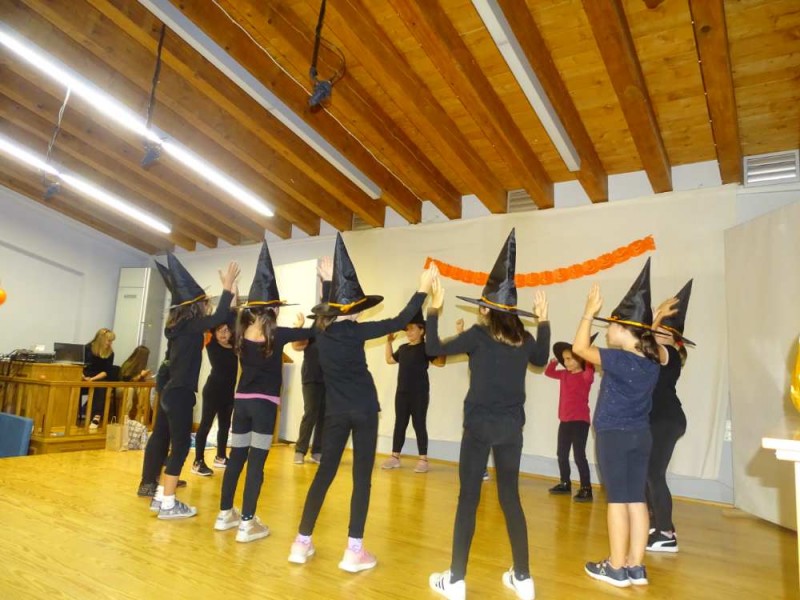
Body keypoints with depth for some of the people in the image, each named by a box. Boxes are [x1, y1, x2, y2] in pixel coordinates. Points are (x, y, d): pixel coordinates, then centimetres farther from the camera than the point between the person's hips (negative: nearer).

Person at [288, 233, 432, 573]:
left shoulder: (322, 329, 0)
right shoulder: (354, 332, -15)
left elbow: (328, 308, 23)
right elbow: (398, 322, -12)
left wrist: (329, 282, 33)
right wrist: (423, 290, -6)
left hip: (335, 412, 5)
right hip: (363, 411, -5)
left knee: (324, 474, 13)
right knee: (362, 478, 2)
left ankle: (302, 542, 18)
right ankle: (354, 551, 4)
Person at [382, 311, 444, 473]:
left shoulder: (425, 348, -8)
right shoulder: (403, 348, 12)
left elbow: (440, 362, -18)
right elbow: (390, 360, 26)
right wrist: (389, 342, 20)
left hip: (419, 394, -6)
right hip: (401, 393, 6)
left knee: (419, 425, -1)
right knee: (399, 424, 10)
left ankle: (423, 459, 7)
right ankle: (395, 457, 18)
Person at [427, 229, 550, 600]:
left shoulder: (479, 335, -11)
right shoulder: (524, 340, 3)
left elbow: (434, 349, -4)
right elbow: (542, 358, 25)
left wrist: (434, 309, 0)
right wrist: (543, 321, 27)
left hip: (480, 425, -4)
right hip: (511, 427, 5)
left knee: (468, 499, 3)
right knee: (510, 498, 14)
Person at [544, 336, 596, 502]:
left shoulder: (585, 376, -13)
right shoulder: (564, 374, 8)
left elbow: (589, 373, -36)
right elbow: (548, 372, 21)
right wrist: (554, 361, 7)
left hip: (580, 420, -8)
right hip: (564, 420, 8)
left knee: (579, 455, -9)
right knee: (561, 454, 16)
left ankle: (586, 488, -1)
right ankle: (565, 483, 30)